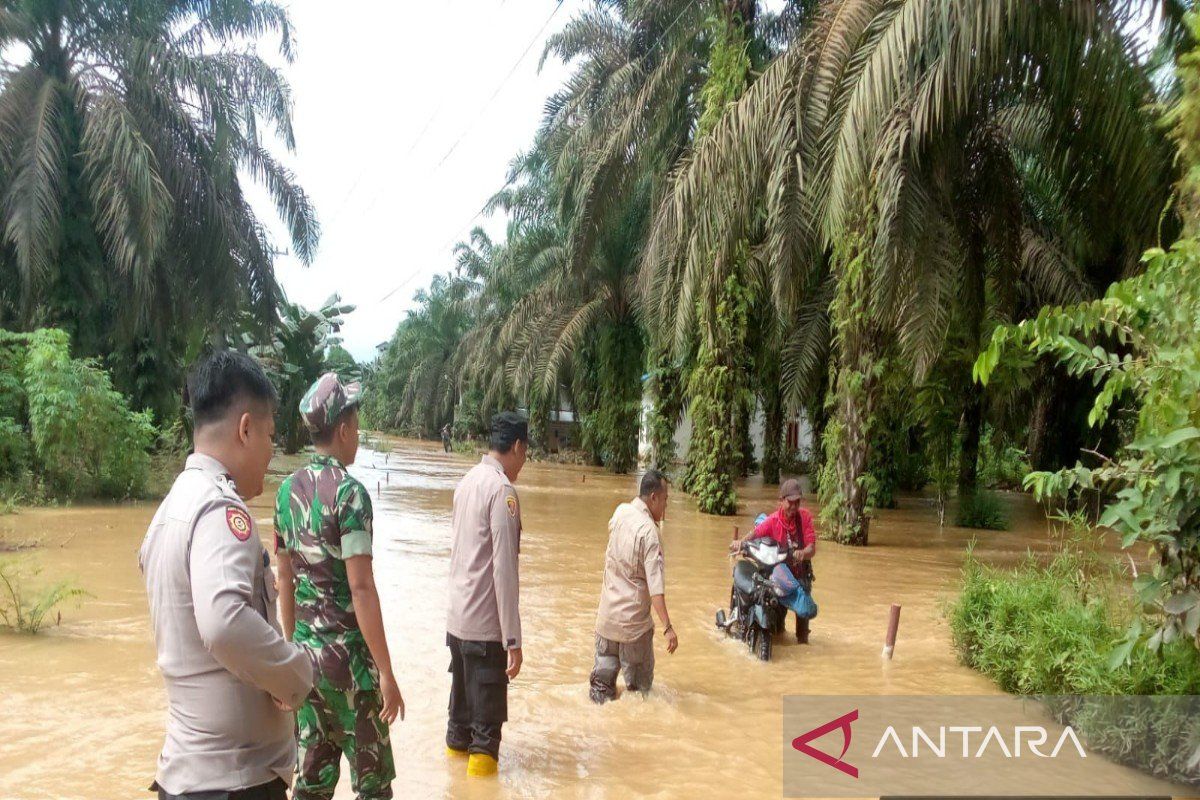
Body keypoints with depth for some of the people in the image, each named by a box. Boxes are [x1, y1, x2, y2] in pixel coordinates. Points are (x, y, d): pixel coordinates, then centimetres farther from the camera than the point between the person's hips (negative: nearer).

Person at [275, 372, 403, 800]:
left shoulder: (288, 489, 5)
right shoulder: (348, 491, -16)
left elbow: (285, 580, 11)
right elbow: (361, 588, -20)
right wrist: (386, 672, -17)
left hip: (305, 654, 7)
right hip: (347, 656, -7)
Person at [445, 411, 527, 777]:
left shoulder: (467, 481, 8)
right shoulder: (502, 489, -16)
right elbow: (504, 571, -20)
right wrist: (513, 640, -18)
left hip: (457, 619, 8)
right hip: (486, 625, -8)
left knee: (462, 689, 24)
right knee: (488, 708, 4)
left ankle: (457, 742, 40)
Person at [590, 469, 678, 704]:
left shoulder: (620, 512, -1)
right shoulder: (649, 531, -19)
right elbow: (655, 586, -25)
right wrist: (667, 627, -26)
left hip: (607, 615, 6)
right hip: (633, 619, -6)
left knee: (604, 671, 15)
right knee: (639, 682, 10)